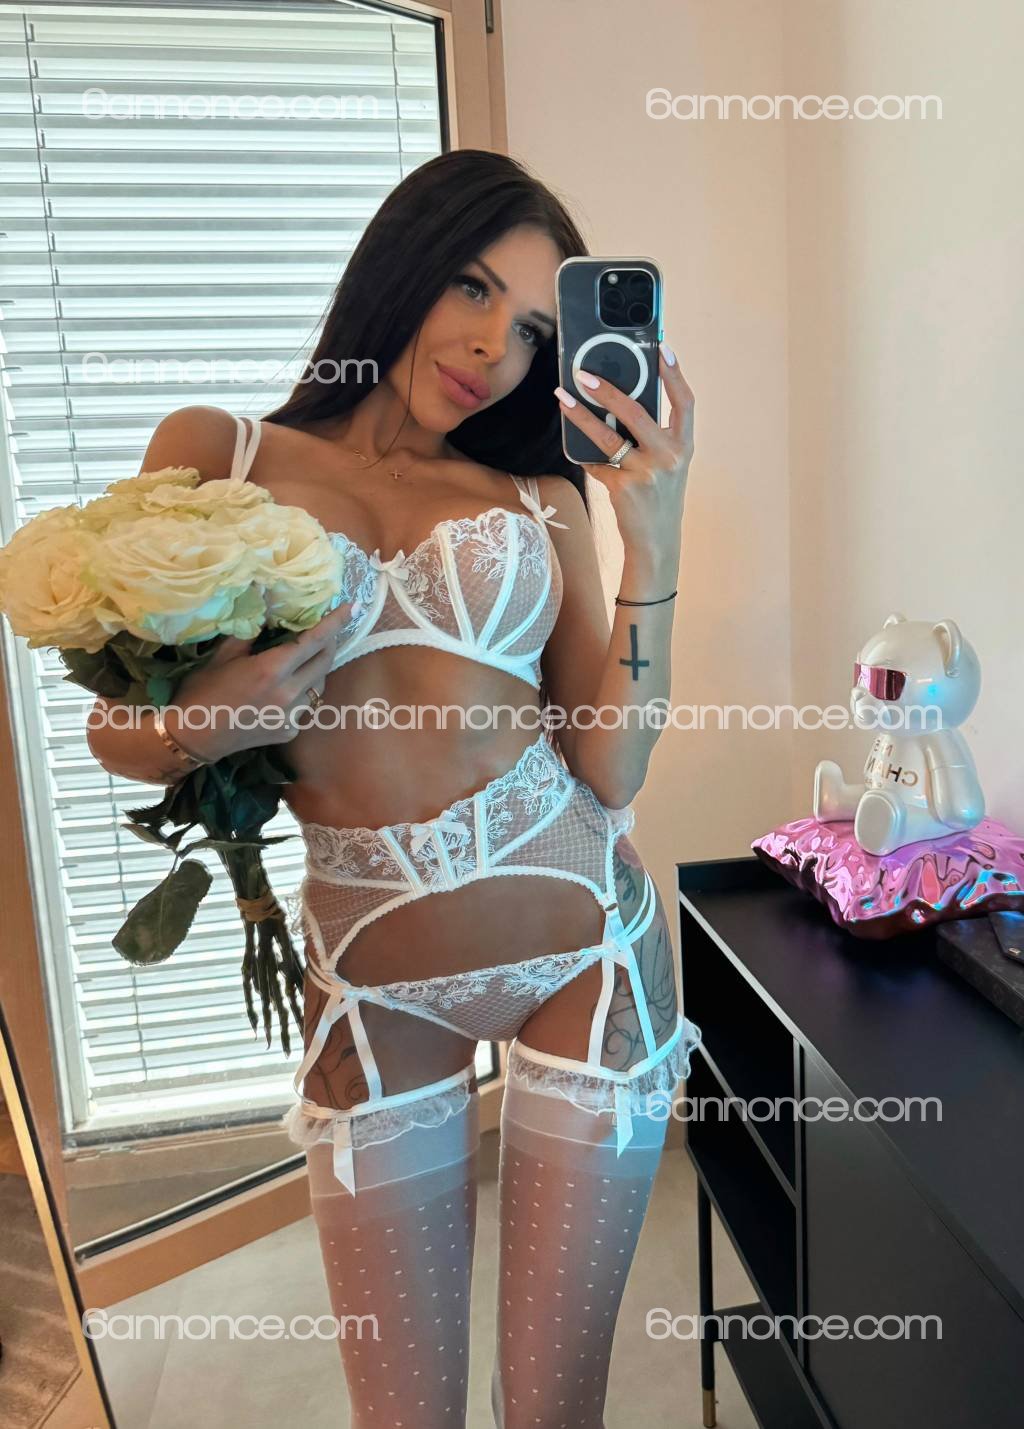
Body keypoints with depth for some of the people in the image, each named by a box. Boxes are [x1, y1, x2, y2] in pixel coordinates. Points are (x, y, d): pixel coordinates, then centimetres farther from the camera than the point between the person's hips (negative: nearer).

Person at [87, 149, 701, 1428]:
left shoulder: (541, 502, 4)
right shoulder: (213, 454, 2)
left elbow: (608, 772, -6)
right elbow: (114, 734, 4)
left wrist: (652, 543, -11)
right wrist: (199, 728, -18)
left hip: (585, 953, 1)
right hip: (373, 986, 0)